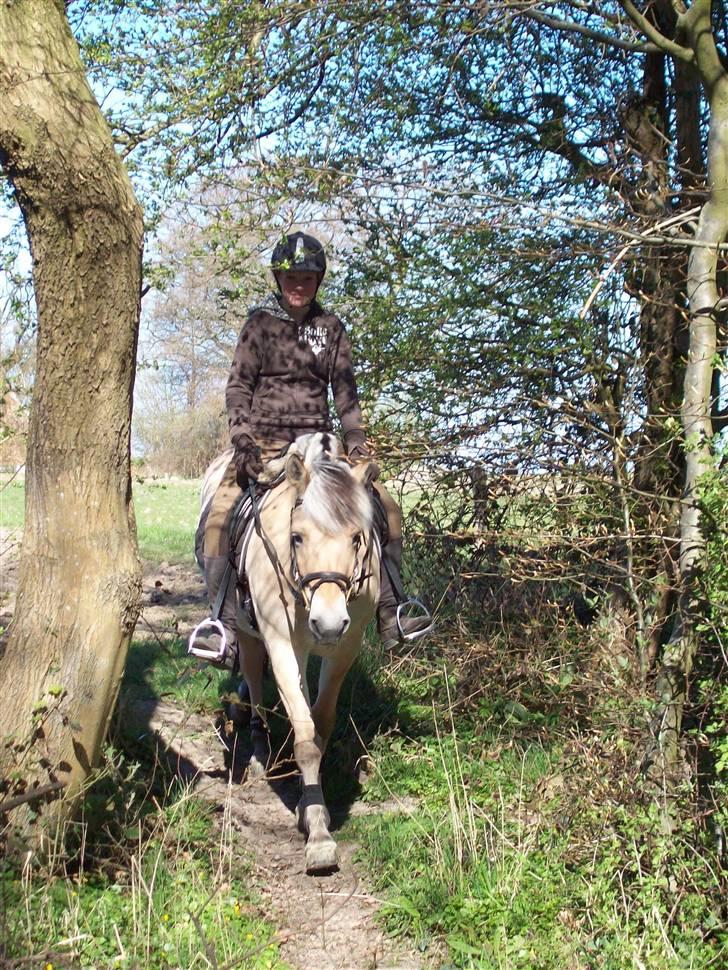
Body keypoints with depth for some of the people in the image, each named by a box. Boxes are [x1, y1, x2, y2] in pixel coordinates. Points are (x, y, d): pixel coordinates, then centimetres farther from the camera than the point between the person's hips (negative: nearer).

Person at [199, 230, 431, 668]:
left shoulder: (331, 327, 10)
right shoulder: (260, 323, 3)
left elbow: (345, 389, 9)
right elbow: (239, 386, -1)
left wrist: (356, 440, -4)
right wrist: (243, 439, -16)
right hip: (264, 442, -3)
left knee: (386, 507, -10)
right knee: (220, 517, -24)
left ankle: (391, 614, -4)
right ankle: (227, 624, -17)